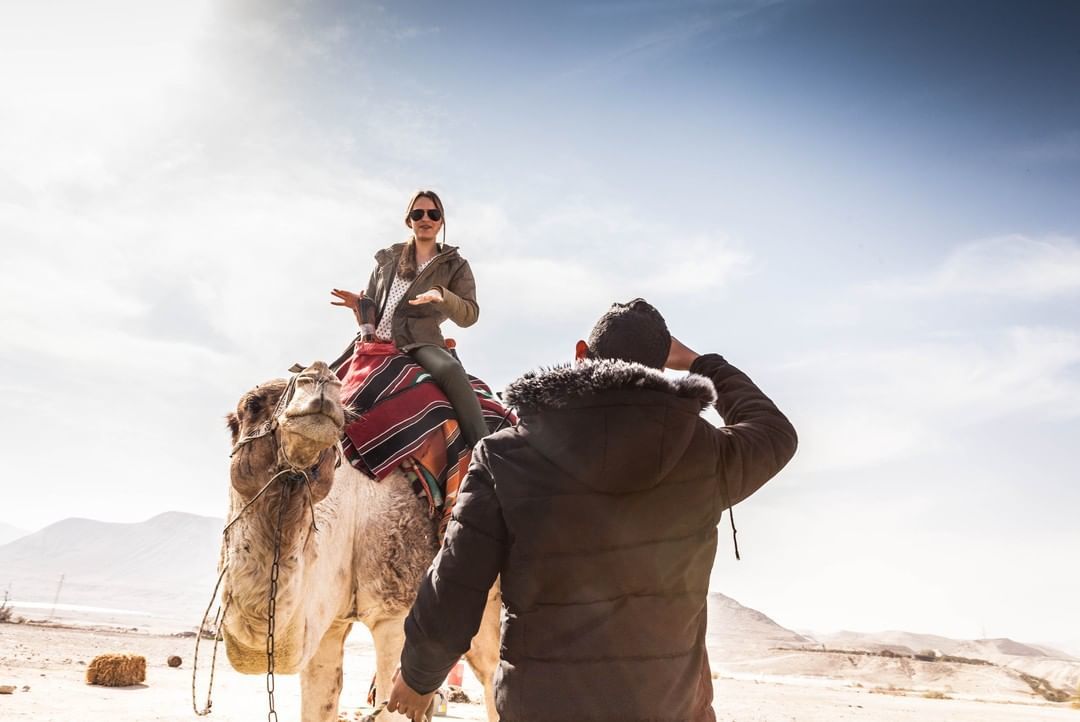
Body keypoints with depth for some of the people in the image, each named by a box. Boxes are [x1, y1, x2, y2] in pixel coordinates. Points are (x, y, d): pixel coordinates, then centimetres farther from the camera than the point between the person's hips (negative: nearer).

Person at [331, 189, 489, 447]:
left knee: (451, 370, -36)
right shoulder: (387, 259, 20)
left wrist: (441, 295, -24)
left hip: (419, 343, -5)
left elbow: (469, 315, -4)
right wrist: (358, 305, -1)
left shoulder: (455, 265, 10)